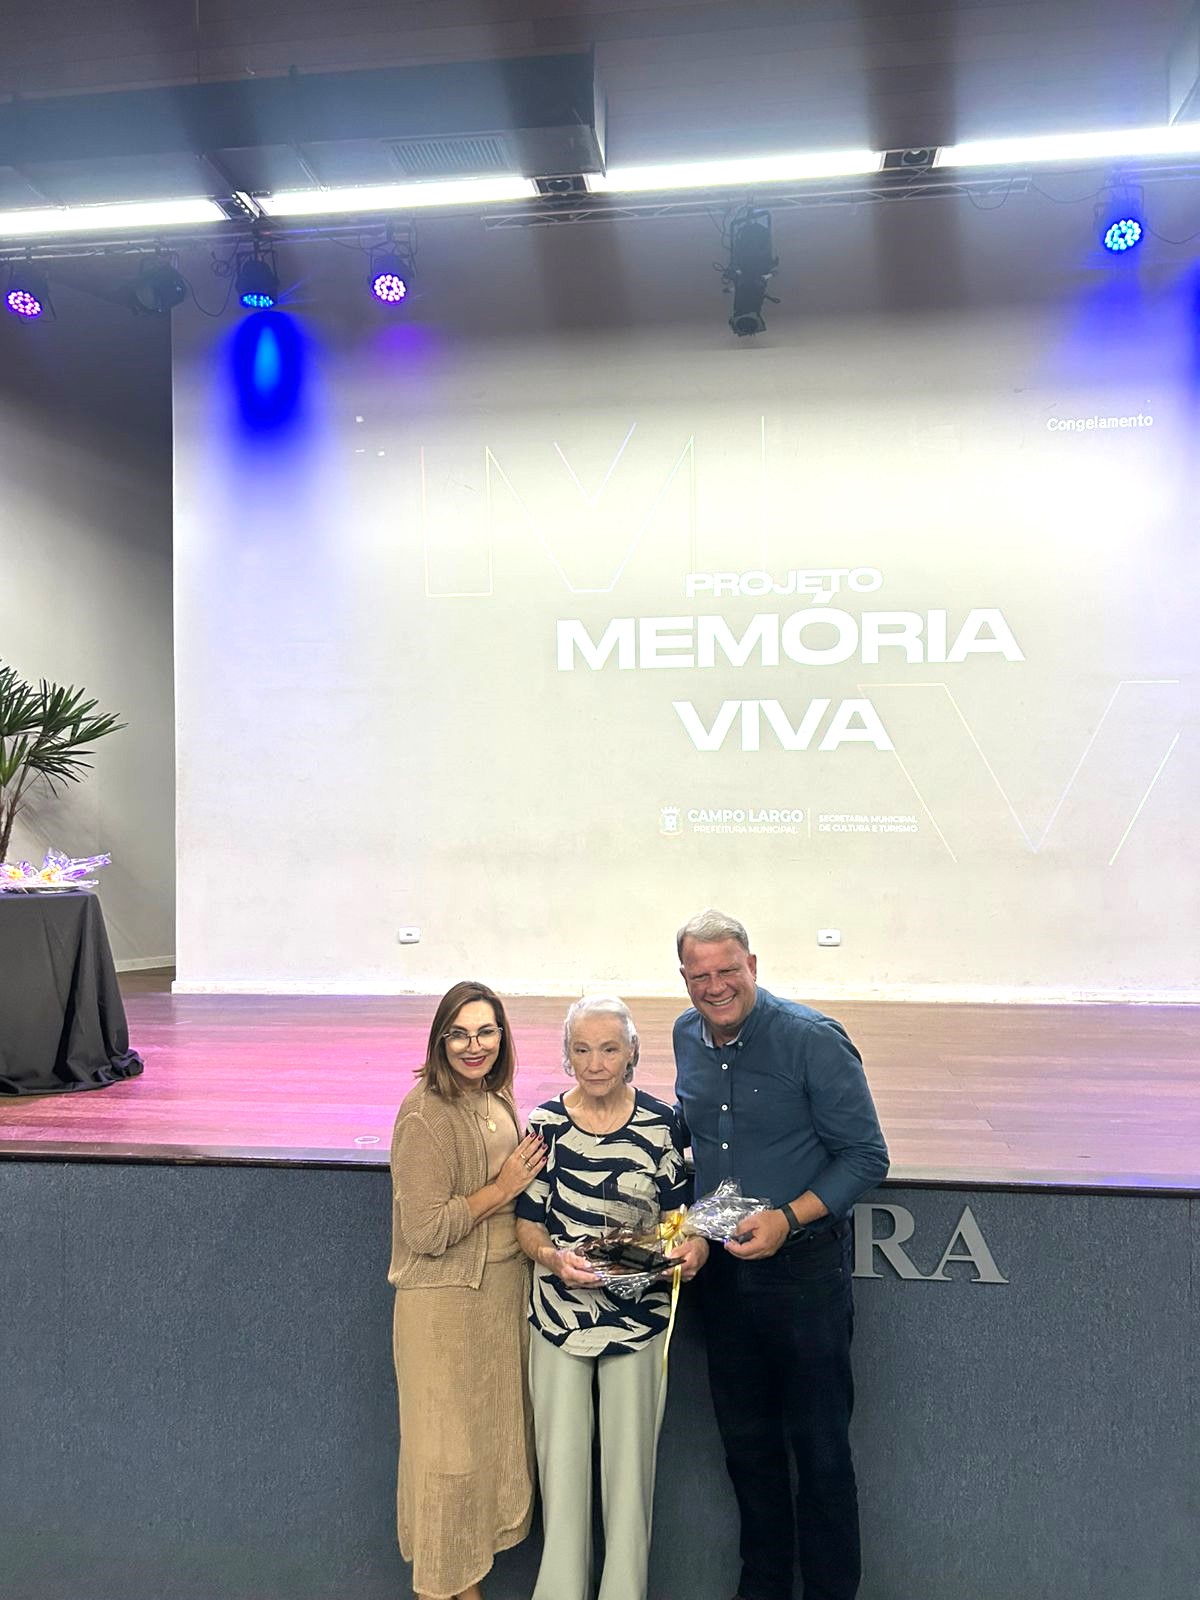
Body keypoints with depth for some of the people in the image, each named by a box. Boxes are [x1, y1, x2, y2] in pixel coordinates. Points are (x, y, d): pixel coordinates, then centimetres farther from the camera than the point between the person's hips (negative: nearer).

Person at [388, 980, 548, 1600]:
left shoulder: (496, 1097, 3)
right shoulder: (426, 1116, -21)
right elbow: (426, 1231, -23)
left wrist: (526, 1174, 1)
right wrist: (503, 1188, -19)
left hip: (504, 1289, 8)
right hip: (445, 1301, -8)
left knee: (493, 1437, 19)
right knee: (446, 1450, 7)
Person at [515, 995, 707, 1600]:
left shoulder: (663, 1124, -5)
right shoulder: (544, 1124, -6)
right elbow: (527, 1223, -1)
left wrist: (692, 1248, -16)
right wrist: (554, 1258, -20)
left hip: (638, 1315, 0)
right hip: (558, 1312, 0)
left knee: (629, 1456, 10)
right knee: (560, 1456, 10)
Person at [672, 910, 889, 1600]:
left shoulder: (813, 1039, -18)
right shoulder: (687, 1037, 1)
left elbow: (866, 1156, -14)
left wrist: (786, 1218, -23)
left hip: (803, 1266, -5)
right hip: (721, 1267, 6)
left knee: (819, 1446, 7)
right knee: (746, 1439, 19)